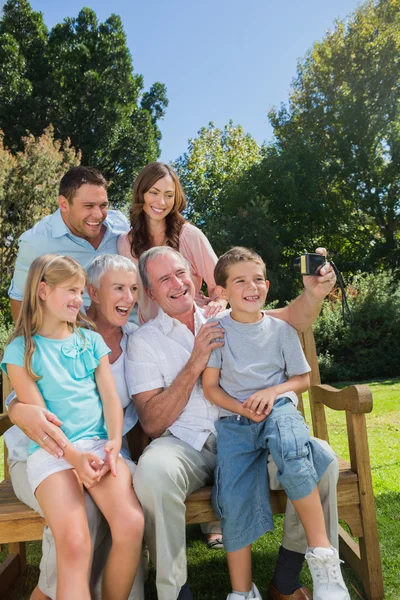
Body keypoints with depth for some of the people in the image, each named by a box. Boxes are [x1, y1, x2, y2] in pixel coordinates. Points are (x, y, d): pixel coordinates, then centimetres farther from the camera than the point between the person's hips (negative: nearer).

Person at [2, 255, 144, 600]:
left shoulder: (91, 341, 15)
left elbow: (110, 397, 8)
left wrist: (114, 444, -8)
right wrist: (73, 456, -16)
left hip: (99, 445, 3)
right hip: (51, 453, -2)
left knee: (131, 524, -21)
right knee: (74, 542, -27)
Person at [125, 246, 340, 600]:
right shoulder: (143, 341, 3)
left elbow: (293, 319, 3)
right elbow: (152, 424, -6)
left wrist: (314, 293, -19)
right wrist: (195, 365, -14)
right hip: (185, 446, -2)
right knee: (152, 473, -34)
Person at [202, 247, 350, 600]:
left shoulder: (281, 329, 6)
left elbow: (303, 379, 10)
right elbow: (210, 387, 2)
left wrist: (272, 391, -10)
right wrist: (243, 409, -14)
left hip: (278, 408, 0)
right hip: (234, 420, 0)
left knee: (291, 453, -35)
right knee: (234, 499, -18)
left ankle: (322, 552, -20)